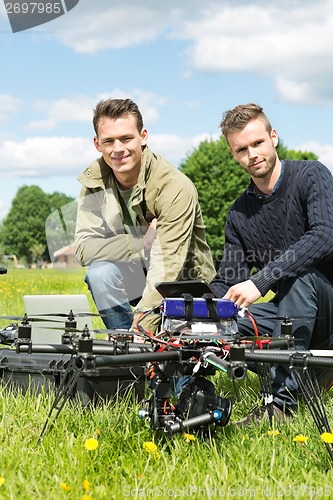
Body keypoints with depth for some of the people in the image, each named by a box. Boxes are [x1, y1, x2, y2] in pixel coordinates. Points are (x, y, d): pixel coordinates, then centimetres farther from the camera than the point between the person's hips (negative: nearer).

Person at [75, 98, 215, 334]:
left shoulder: (175, 187, -26)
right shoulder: (95, 180, -9)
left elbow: (167, 269, -32)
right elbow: (84, 248, -14)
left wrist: (141, 326, -42)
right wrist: (142, 242, -26)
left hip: (184, 283, -3)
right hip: (138, 274, 3)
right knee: (100, 273, -27)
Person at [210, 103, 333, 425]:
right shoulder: (239, 214, 4)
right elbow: (227, 283, 1)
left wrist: (260, 281, -37)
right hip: (290, 313, 5)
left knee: (299, 271, -35)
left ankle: (283, 401, -32)